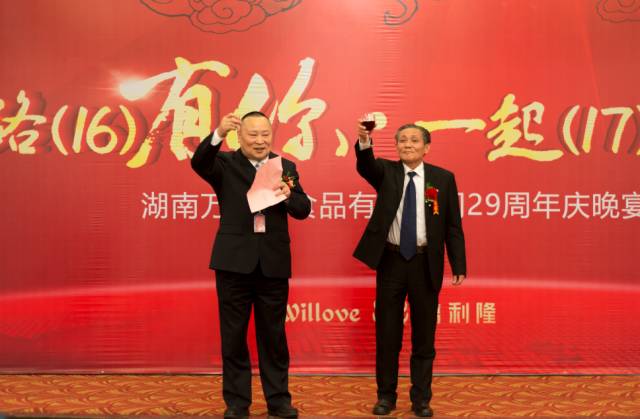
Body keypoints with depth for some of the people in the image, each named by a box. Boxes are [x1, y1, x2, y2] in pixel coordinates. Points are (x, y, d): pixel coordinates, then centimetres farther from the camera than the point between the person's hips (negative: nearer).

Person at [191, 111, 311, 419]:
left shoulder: (285, 167, 9)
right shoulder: (225, 164, 2)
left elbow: (303, 210, 1)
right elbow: (198, 163, -19)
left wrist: (288, 196, -21)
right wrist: (218, 134, -35)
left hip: (274, 261, 2)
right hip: (234, 259, -1)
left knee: (273, 335, 10)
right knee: (233, 335, 7)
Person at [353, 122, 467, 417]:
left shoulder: (443, 178, 1)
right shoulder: (386, 171, 2)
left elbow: (453, 226, 2)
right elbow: (365, 165, -22)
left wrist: (459, 266, -3)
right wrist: (364, 141, -43)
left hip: (425, 263, 0)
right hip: (391, 261, 0)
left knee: (424, 335, 8)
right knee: (387, 333, 8)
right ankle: (386, 395, 22)